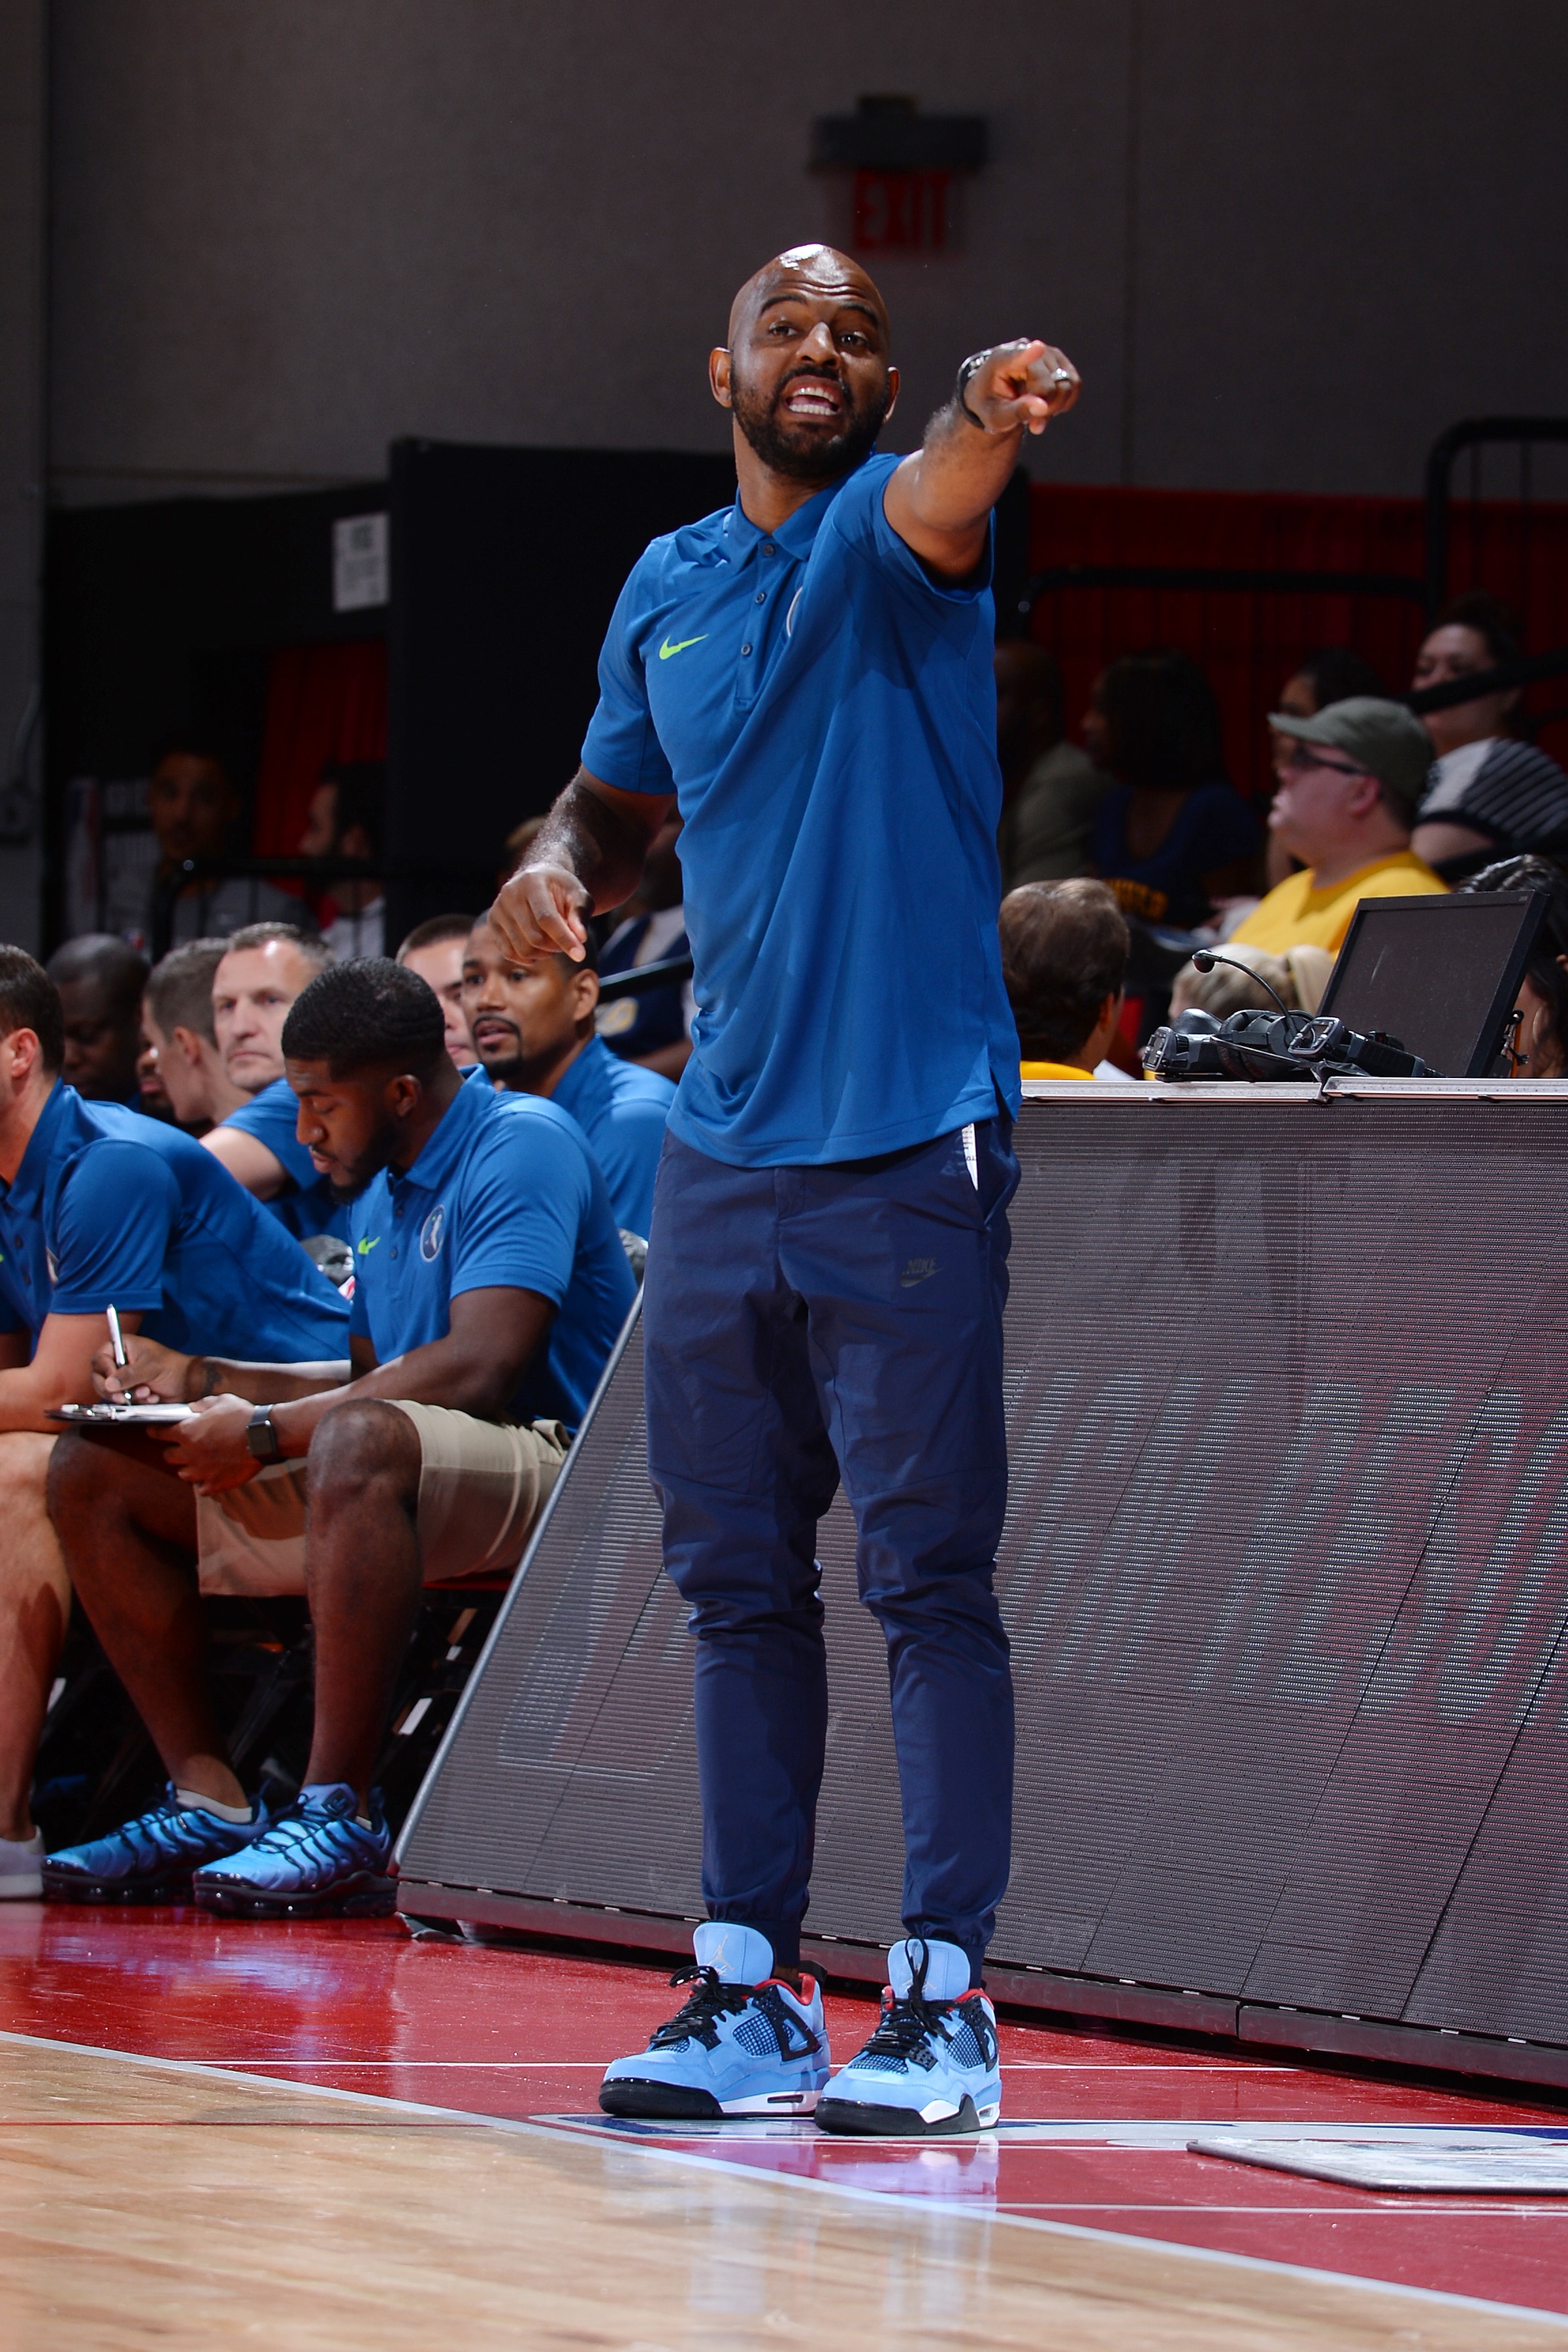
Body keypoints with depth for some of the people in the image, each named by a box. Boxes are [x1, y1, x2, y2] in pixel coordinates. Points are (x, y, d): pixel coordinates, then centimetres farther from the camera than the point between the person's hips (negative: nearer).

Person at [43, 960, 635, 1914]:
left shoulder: (522, 1146, -12)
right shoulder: (382, 1191, 18)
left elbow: (480, 1371, -23)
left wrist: (269, 1430, -20)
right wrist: (202, 1379, 17)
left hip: (544, 1463, -9)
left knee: (359, 1441, -43)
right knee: (93, 1474, 1)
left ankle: (341, 1811, -38)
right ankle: (210, 1802, -6)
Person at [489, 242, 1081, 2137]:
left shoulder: (891, 531, -5)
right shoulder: (664, 593, 13)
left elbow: (941, 496, -30)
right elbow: (618, 805, 26)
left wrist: (990, 415, -54)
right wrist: (560, 868, 2)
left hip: (909, 1148, -6)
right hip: (722, 1153, 6)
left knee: (926, 1574, -5)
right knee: (737, 1576, 9)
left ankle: (943, 2001, -3)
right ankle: (751, 1997, 16)